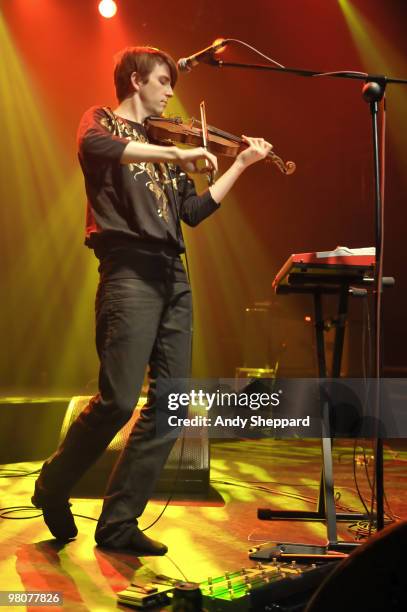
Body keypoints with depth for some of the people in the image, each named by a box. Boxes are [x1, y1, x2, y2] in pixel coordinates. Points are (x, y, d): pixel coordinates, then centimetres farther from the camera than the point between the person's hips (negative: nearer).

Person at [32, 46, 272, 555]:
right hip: (129, 269, -7)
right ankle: (53, 486, 12)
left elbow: (195, 211, 20)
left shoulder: (164, 150, 26)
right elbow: (94, 147, -19)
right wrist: (176, 154, -22)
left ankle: (118, 523, 9)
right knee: (118, 399, -14)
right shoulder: (102, 121, 8)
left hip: (172, 276, 7)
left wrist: (241, 164, 18)